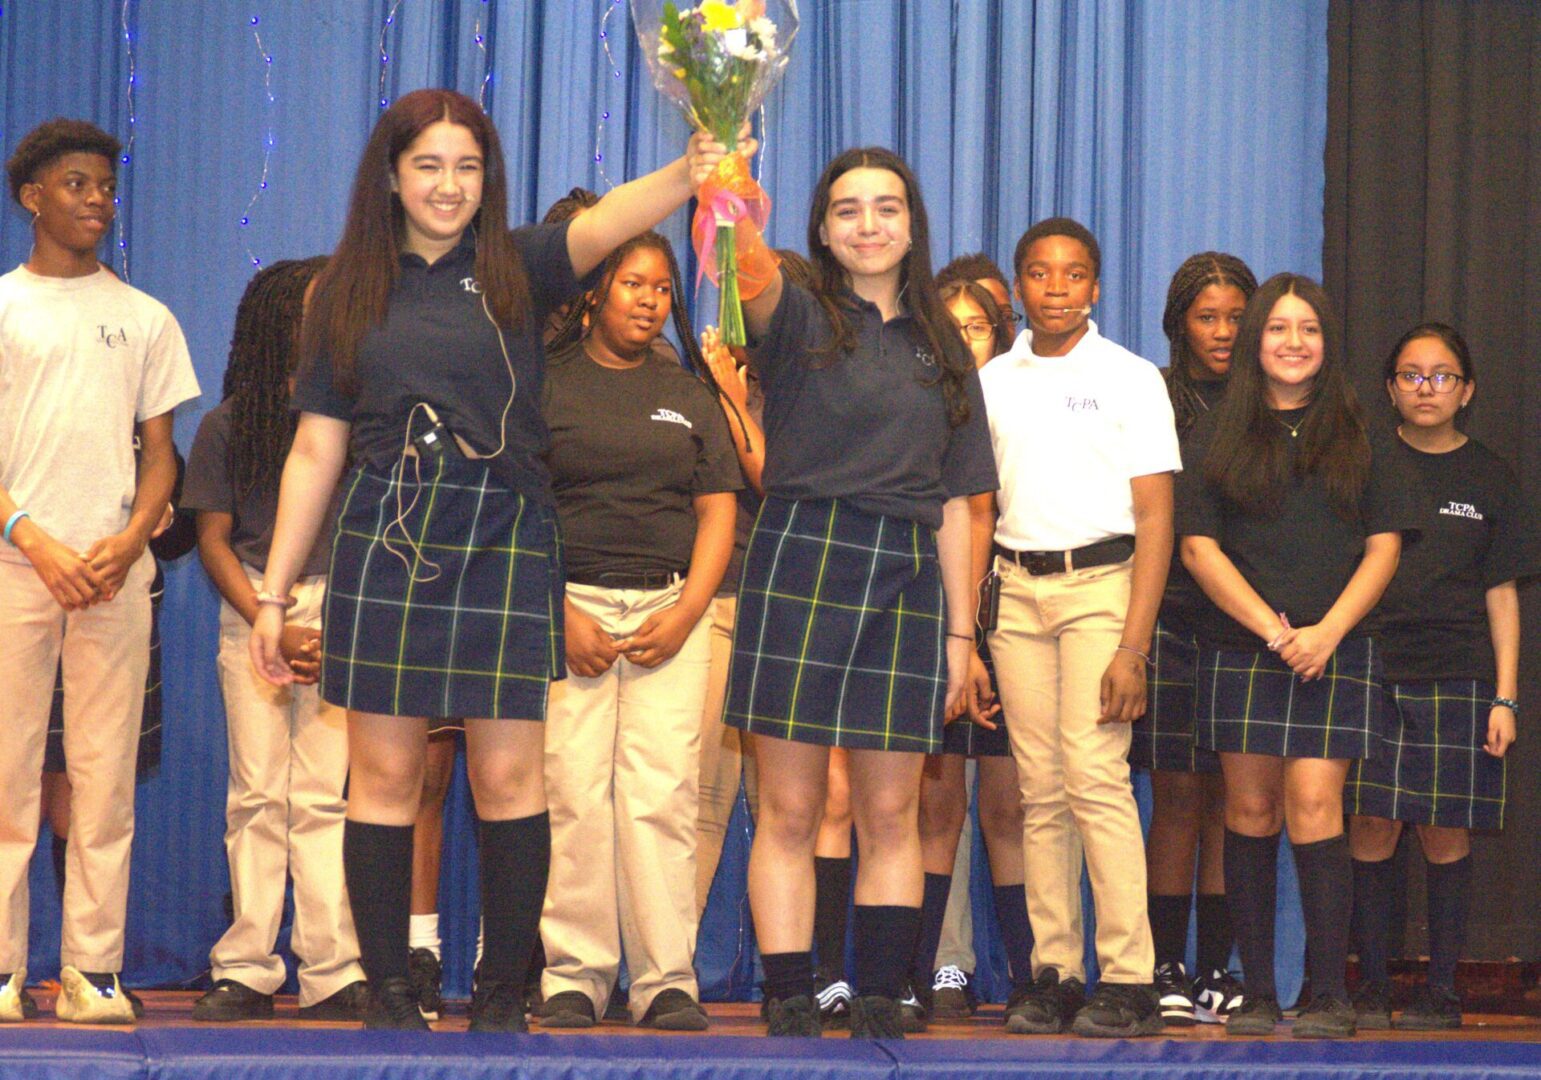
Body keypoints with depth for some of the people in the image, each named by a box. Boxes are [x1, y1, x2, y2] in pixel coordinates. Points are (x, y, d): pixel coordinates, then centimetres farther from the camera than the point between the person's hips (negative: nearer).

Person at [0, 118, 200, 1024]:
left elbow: (161, 453, 13)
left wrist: (129, 541, -5)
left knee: (106, 773, -1)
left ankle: (94, 969, 2)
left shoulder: (146, 319, 15)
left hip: (115, 572, 2)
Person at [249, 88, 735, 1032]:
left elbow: (605, 224, -15)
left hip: (505, 538, -1)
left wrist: (689, 174, -36)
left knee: (509, 775, -2)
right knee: (384, 775, 1)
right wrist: (275, 592, 9)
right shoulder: (352, 292, 10)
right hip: (385, 540, 1)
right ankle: (388, 989, 9)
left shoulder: (516, 270, 6)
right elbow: (317, 450, 11)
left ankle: (503, 995, 7)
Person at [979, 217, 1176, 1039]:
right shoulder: (992, 382, 12)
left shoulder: (1130, 378, 2)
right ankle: (1052, 974, 5)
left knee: (1094, 776, -14)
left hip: (1100, 582, -4)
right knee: (1040, 791, 1)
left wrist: (1134, 645, -11)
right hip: (1017, 589, 4)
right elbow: (979, 510, 14)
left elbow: (1155, 518, -3)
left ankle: (1127, 980, -11)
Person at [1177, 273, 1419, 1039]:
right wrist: (1272, 629, -9)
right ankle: (1257, 991, 5)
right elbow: (1199, 547, 1)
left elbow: (1383, 548, 5)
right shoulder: (1217, 438, 9)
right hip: (1239, 647, 1)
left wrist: (1326, 631, -9)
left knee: (1313, 805, -11)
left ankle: (1329, 995, -11)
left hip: (1334, 651, -1)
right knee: (1250, 811, 1)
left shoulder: (1359, 438, 10)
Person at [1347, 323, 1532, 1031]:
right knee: (1370, 832, -4)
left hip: (1458, 680, 0)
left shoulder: (1489, 479, 10)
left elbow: (1501, 595, 9)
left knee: (1446, 836, 0)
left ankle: (1440, 989, 7)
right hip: (1369, 672, 0)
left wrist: (1504, 697, 3)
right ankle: (1372, 986, 5)